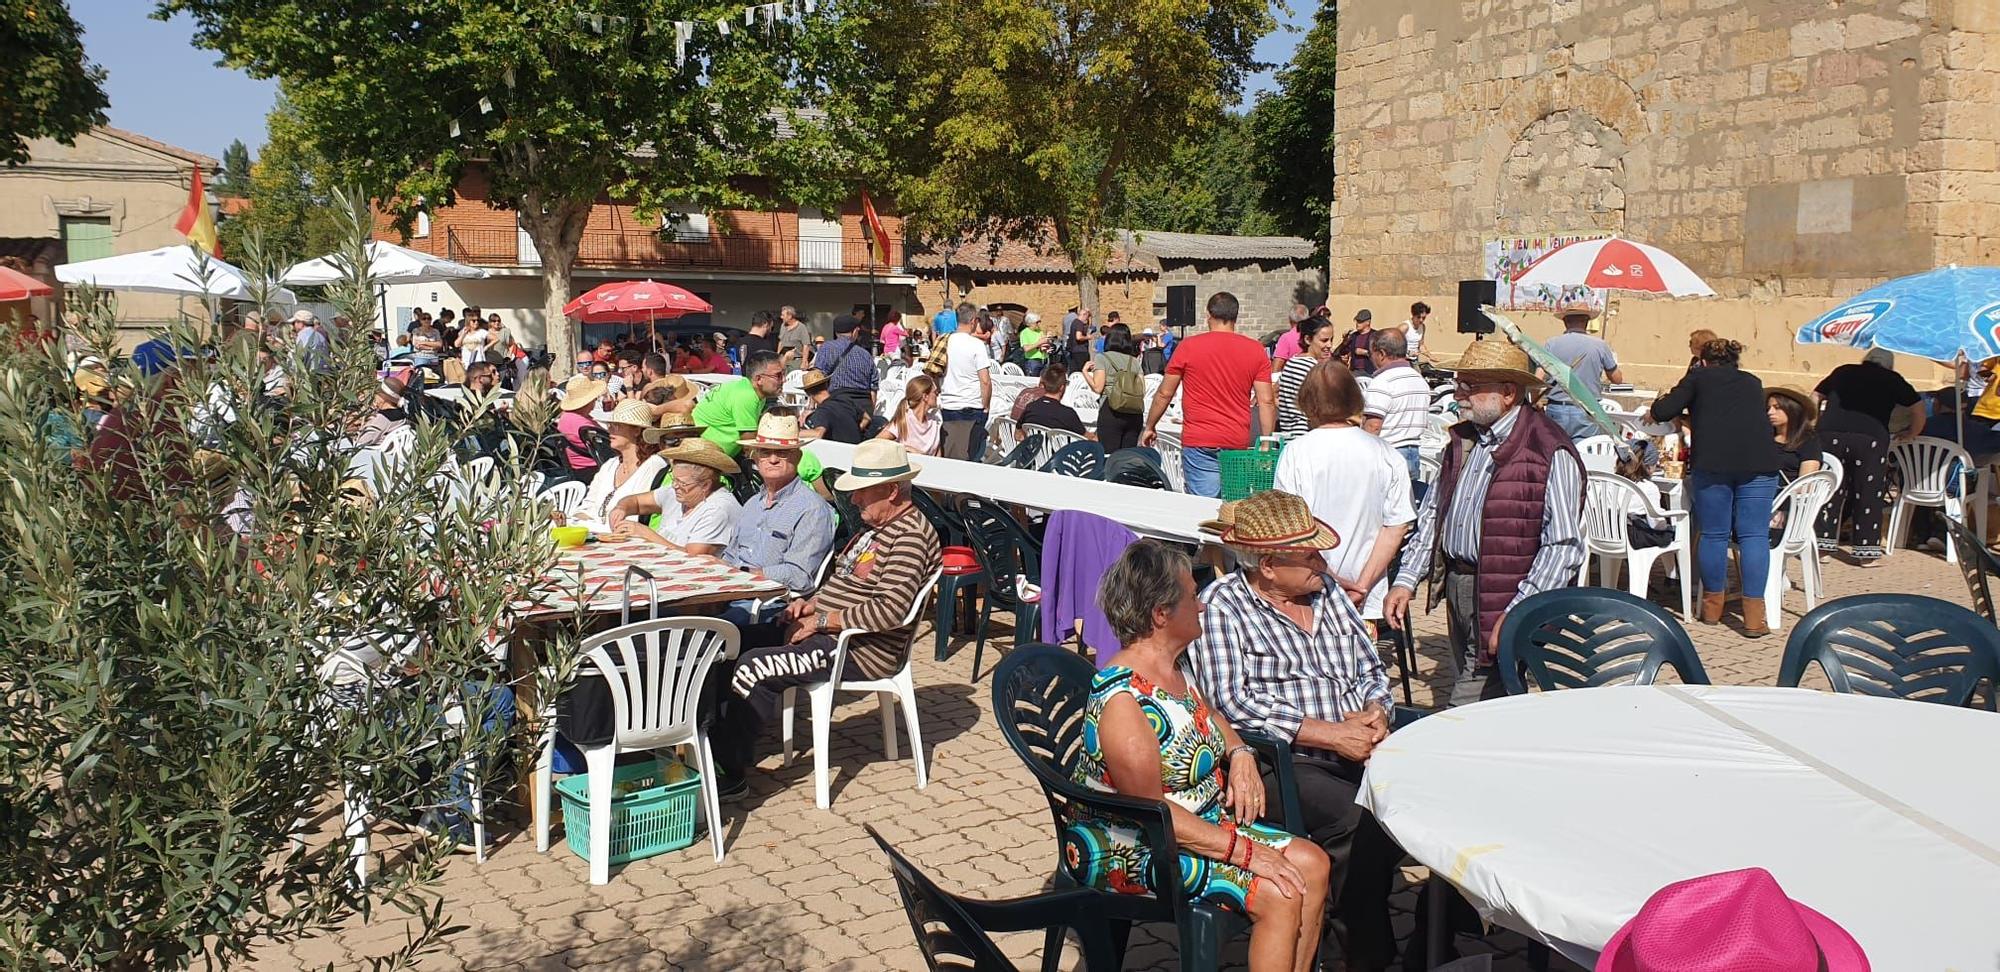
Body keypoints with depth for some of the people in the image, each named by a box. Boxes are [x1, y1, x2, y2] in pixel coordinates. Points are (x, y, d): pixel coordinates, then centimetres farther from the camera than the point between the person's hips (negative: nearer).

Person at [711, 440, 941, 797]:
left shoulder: (911, 534, -18)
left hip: (862, 651, -11)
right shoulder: (877, 525, 14)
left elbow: (890, 610, -28)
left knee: (753, 667, -22)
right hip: (823, 630, 11)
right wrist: (812, 603, 6)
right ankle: (719, 740, 7)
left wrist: (823, 620, -20)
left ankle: (731, 773, -9)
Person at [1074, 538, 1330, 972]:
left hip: (1204, 822, 10)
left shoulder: (1172, 668, 4)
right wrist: (1242, 850, -22)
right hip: (1129, 853, -10)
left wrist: (1240, 754, 2)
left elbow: (1211, 716, 24)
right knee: (1279, 895, -19)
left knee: (1312, 864, 1)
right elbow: (1151, 811, -25)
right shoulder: (1122, 701, -26)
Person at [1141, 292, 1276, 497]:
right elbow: (1266, 401, 2)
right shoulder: (1255, 350, 3)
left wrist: (1150, 427, 19)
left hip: (1198, 442, -2)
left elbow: (1164, 394, 6)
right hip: (1238, 442, 2)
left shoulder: (1189, 346, -1)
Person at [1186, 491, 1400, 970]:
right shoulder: (1220, 607, -5)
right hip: (1277, 764, -6)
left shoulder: (1328, 590, 17)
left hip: (1356, 750, 6)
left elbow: (1372, 669, 23)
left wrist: (1374, 712, -2)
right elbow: (1232, 703, -16)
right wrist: (1333, 734, -17)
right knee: (1359, 823, -31)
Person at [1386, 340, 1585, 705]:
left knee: (1470, 712, -12)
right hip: (1456, 592, 8)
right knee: (1463, 684, 17)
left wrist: (1518, 614, -20)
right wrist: (1405, 580, 10)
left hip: (1503, 600, -8)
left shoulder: (1551, 453, -12)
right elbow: (1432, 514, 18)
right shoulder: (1461, 441, 12)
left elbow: (1564, 548, -16)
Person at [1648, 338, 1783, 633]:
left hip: (1712, 461, -2)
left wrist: (1662, 401, 32)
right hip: (1759, 461, 2)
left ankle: (1713, 606, 19)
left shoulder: (1699, 376, 17)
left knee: (1714, 534, 6)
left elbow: (1661, 412, 8)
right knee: (1754, 535, 1)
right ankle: (1753, 616, -2)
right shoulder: (1753, 383, 27)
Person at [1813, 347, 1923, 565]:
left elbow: (1815, 398, 29)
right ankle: (1866, 551, 9)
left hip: (1829, 434, 2)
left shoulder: (1843, 372, 24)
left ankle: (1822, 543, 11)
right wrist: (1911, 434, 33)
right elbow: (1918, 410, 18)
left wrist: (1817, 427, 38)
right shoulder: (1892, 379, 18)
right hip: (1870, 438, -2)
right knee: (1869, 496, 6)